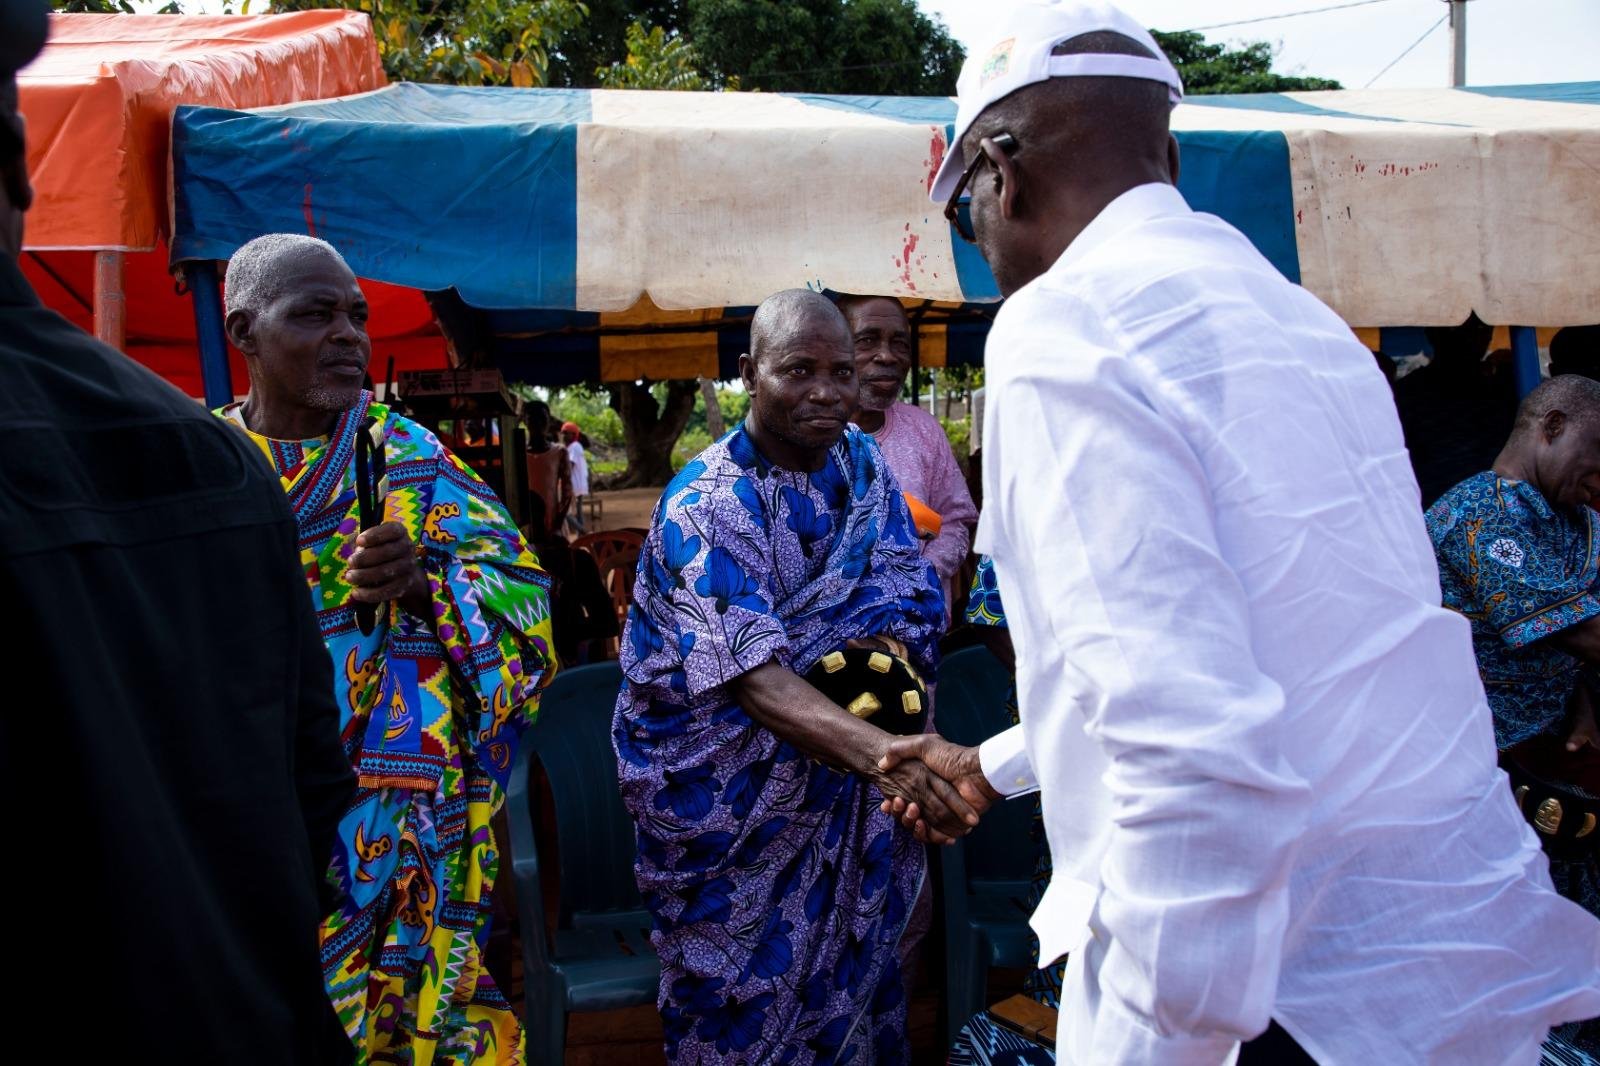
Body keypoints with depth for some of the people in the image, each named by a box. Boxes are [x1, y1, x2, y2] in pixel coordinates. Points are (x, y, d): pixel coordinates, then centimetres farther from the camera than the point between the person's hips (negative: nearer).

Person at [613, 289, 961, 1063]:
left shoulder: (863, 464, -1)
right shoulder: (705, 504, -20)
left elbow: (909, 594, -1)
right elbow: (754, 679, -30)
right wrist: (882, 753, -46)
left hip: (844, 776, 5)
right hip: (730, 784, -5)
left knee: (854, 955, 14)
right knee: (750, 981, 5)